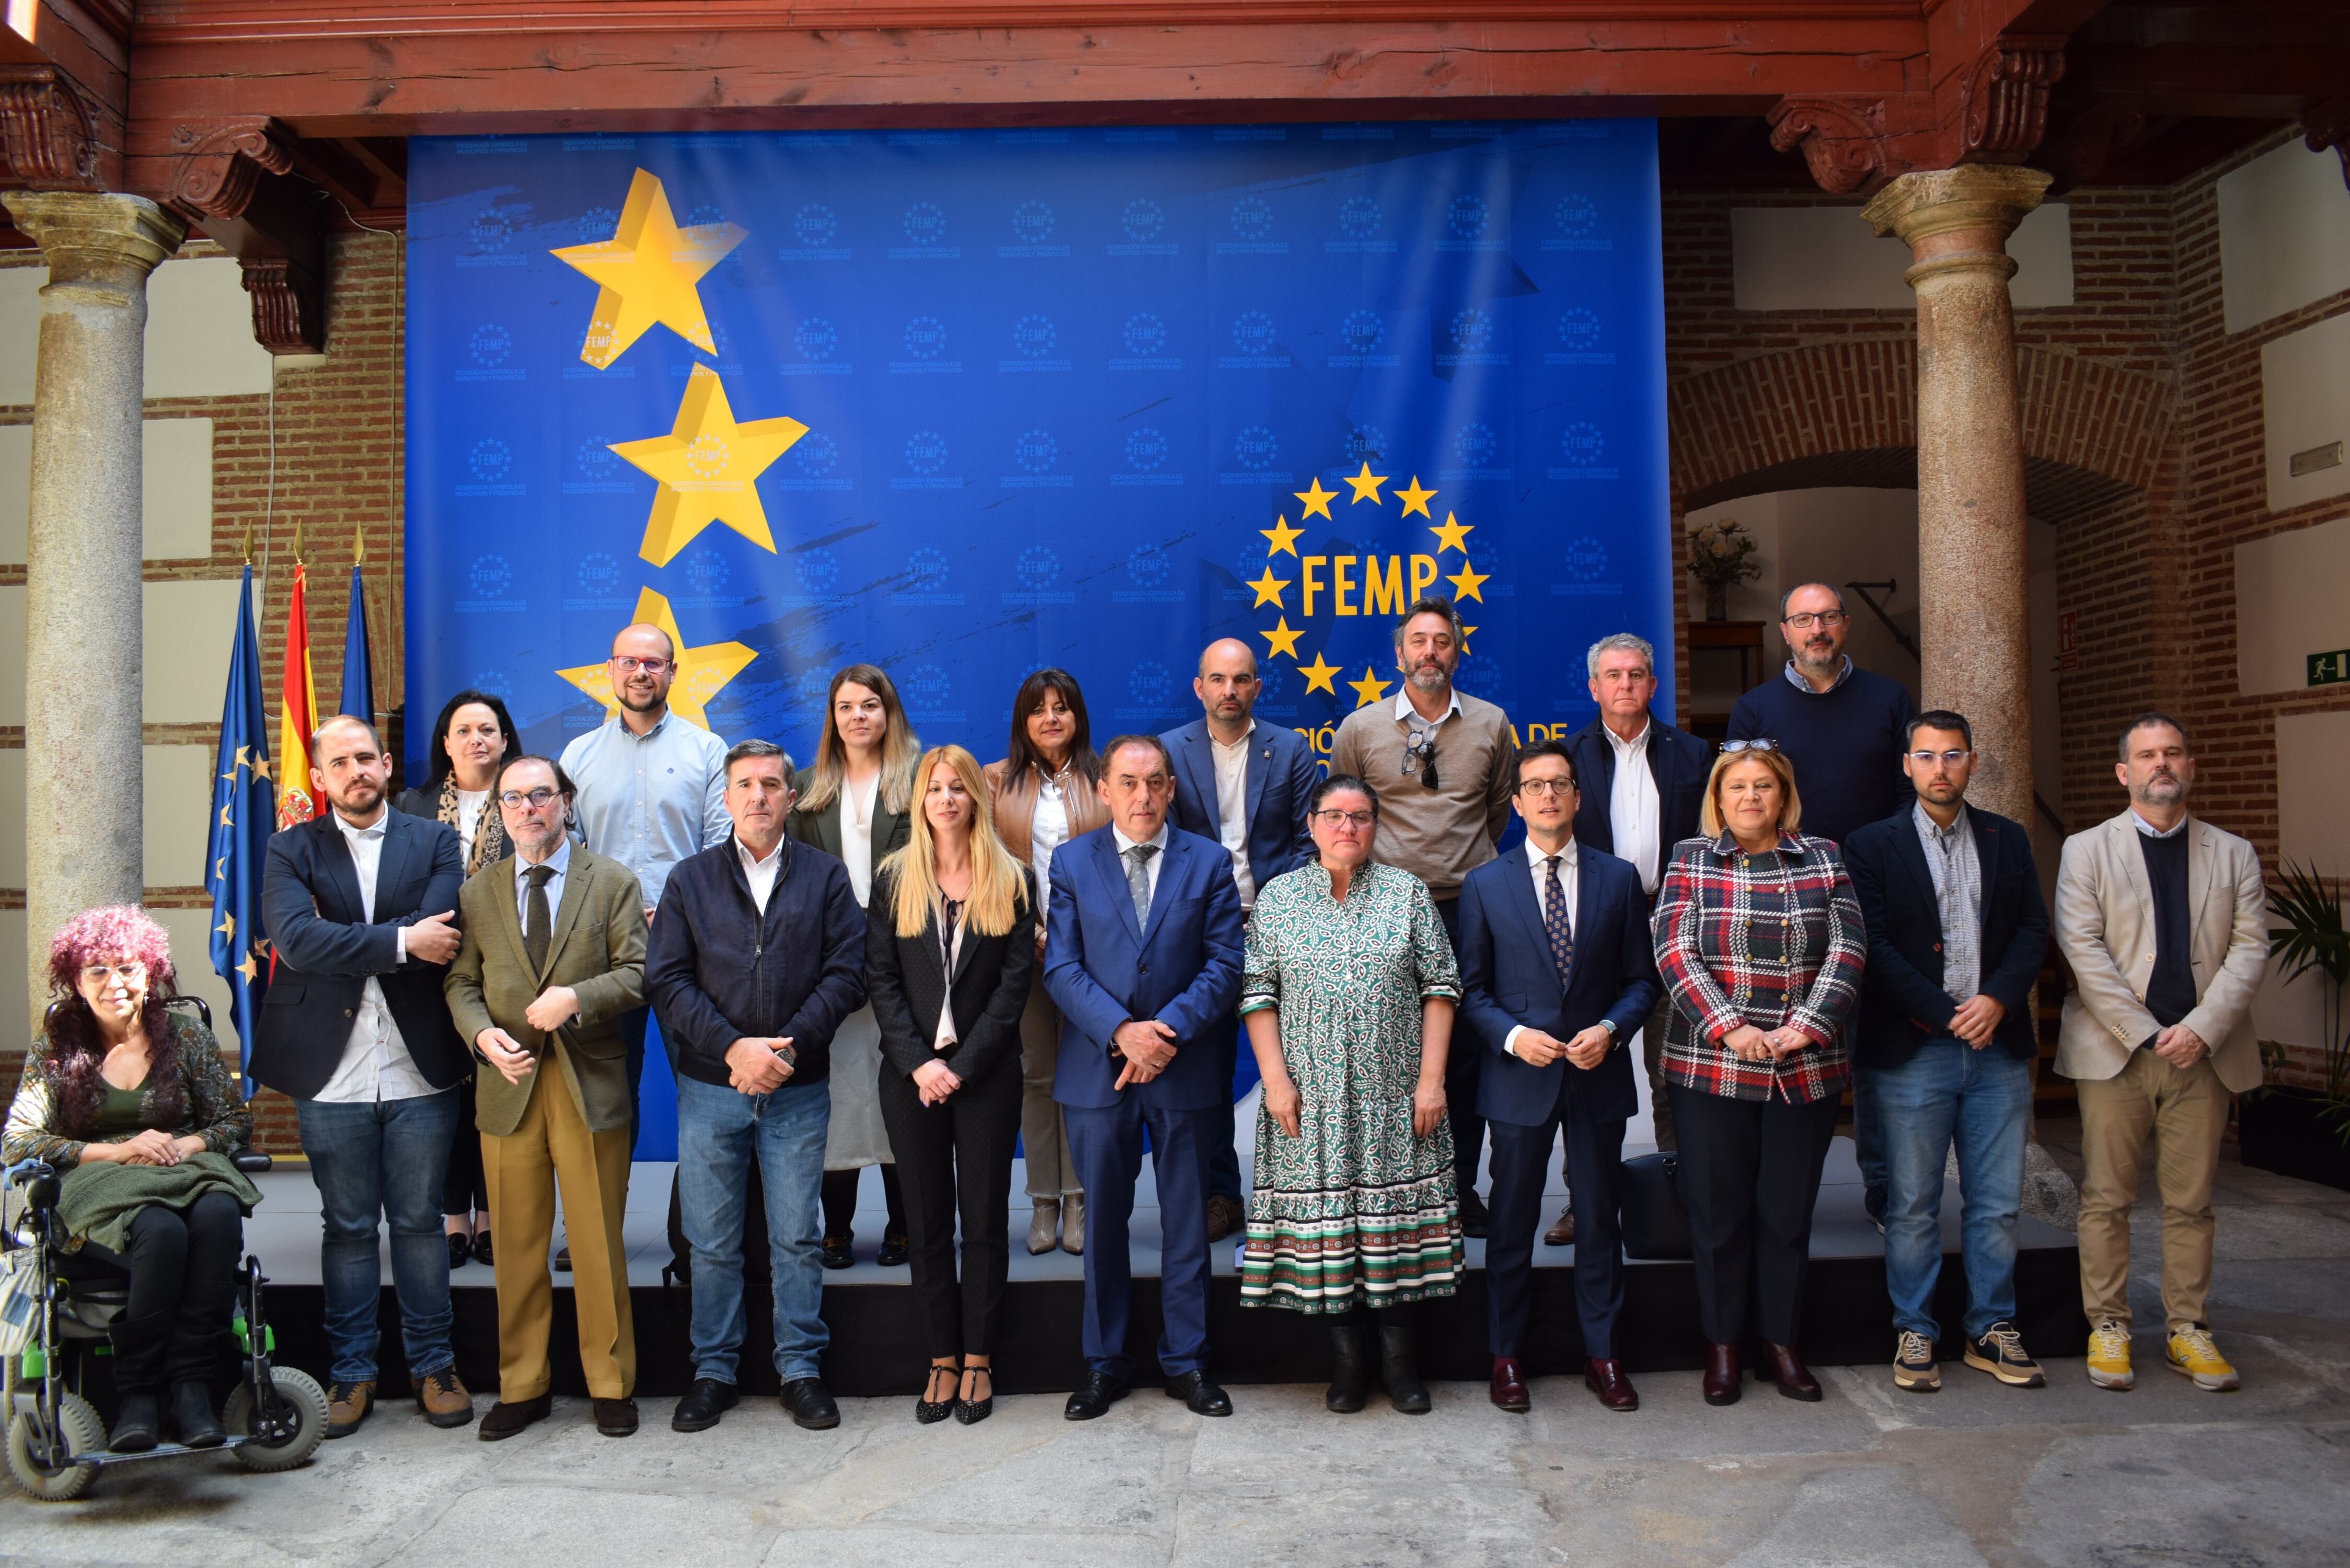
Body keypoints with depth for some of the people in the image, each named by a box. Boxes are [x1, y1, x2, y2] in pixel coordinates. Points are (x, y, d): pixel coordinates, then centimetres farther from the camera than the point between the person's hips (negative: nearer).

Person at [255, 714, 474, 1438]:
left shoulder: (434, 842, 6)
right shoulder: (292, 850, 5)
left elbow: (441, 935, -11)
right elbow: (297, 940, -13)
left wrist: (345, 945, -12)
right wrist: (399, 943, -16)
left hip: (419, 1072, 0)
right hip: (332, 1075, 0)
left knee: (420, 1222, 9)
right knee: (348, 1227, 10)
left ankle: (433, 1365, 21)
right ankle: (350, 1372, 23)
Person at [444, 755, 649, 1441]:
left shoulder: (614, 882, 4)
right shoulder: (478, 892, 11)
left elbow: (638, 973, -2)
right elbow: (460, 981, 9)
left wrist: (576, 998, -18)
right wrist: (483, 1032, -10)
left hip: (591, 1082, -2)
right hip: (509, 1084, 2)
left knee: (598, 1244, 4)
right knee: (517, 1247, 9)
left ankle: (610, 1385, 17)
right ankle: (522, 1386, 22)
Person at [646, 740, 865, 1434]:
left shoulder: (826, 876, 6)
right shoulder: (690, 879, 8)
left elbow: (846, 973, -2)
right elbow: (667, 980, 0)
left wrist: (785, 1045, -13)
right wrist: (732, 1047, -13)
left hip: (798, 1090, -1)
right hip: (710, 1088, 1)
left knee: (797, 1239, 5)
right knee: (712, 1242, 7)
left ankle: (801, 1369, 18)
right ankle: (713, 1371, 21)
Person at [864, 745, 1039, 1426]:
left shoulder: (1010, 881, 3)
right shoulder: (894, 879, 6)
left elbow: (1017, 981, -3)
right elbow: (880, 979, 1)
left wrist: (963, 1064, -11)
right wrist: (919, 1063, -10)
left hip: (986, 1073, -1)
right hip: (912, 1074, 1)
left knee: (985, 1217, 4)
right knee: (928, 1220, 7)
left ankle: (978, 1361, 15)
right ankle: (942, 1362, 16)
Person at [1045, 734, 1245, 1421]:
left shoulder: (1208, 861, 3)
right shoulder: (1071, 862, 3)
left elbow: (1225, 965, -2)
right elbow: (1062, 967, -3)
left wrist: (1169, 1030, -16)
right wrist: (1121, 1031, -17)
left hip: (1184, 1070, 0)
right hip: (1096, 1071, 0)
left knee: (1186, 1222, 9)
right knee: (1102, 1221, 9)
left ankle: (1186, 1362, 23)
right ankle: (1103, 1363, 24)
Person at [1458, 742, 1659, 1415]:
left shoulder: (1618, 878, 4)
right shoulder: (1485, 885, 1)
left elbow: (1642, 978, 5)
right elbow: (1472, 988, 2)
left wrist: (1612, 1029, -12)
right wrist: (1512, 1035, -14)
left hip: (1598, 1075, 1)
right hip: (1520, 1076, -1)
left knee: (1599, 1220, 11)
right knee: (1513, 1222, 8)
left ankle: (1602, 1353, 26)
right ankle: (1506, 1356, 22)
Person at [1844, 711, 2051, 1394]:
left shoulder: (2009, 841, 12)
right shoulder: (1872, 846, 0)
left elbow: (2033, 929, 6)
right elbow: (1875, 947, -7)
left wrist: (1998, 999, -11)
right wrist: (1945, 1015, -13)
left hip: (1998, 1048, 3)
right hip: (1912, 1052, -3)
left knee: (1997, 1204, 9)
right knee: (1912, 1206, 4)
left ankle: (1992, 1331, 22)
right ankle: (1915, 1334, 15)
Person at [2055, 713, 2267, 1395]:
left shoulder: (2234, 854, 11)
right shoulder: (2087, 850, 4)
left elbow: (2249, 949, 2)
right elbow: (2082, 949, -5)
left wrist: (2201, 1029, -11)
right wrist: (2146, 1033, -12)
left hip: (2204, 1052, 2)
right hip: (2114, 1051, -2)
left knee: (2191, 1202, 8)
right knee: (2106, 1198, 2)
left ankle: (2188, 1330, 17)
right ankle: (2108, 1327, 12)